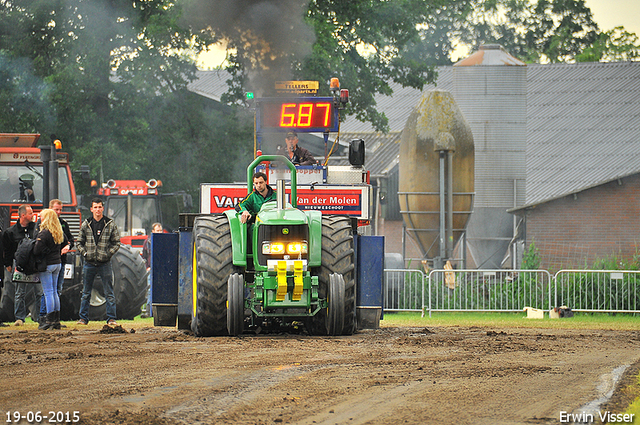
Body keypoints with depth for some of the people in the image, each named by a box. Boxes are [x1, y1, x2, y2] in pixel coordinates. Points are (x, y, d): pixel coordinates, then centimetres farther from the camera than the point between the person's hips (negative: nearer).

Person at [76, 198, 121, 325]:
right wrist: (84, 253, -3)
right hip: (89, 263, 2)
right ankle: (83, 318, 15)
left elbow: (116, 243, 4)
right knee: (86, 293, 8)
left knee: (109, 293, -1)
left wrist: (109, 253, -8)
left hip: (104, 263, -2)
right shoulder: (86, 225, 6)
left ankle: (111, 318, 4)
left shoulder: (110, 224, 1)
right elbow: (79, 242, 13)